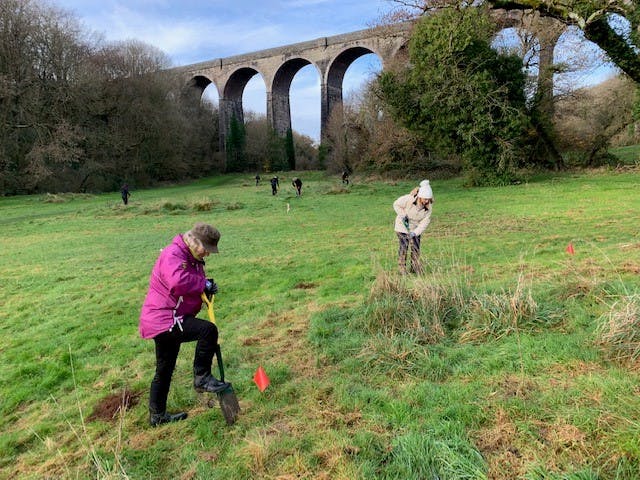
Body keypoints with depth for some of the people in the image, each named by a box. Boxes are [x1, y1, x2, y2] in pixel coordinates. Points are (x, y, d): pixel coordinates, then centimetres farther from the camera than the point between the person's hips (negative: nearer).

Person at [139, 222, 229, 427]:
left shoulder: (193, 259, 15)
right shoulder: (172, 255, -18)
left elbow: (193, 285, 21)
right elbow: (178, 281, -38)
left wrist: (206, 288, -2)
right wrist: (204, 284, -24)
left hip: (163, 321, 11)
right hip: (164, 320, -11)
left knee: (164, 370, 20)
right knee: (208, 330, -24)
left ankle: (158, 415, 35)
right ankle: (202, 378, -9)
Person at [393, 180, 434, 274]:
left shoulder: (428, 206, -18)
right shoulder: (408, 199, -29)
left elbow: (425, 222, -16)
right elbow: (396, 204, -13)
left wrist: (415, 232, -27)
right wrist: (402, 215, -24)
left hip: (416, 227, 3)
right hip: (402, 225, -3)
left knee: (416, 247, 4)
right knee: (403, 246, -6)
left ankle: (415, 268, 18)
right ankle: (402, 269, 2)